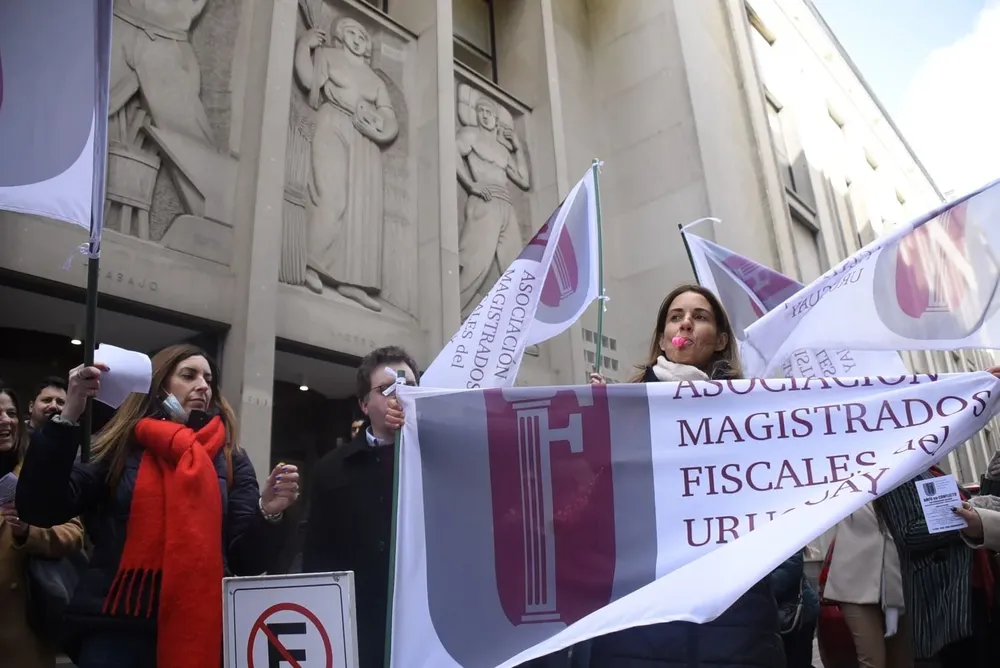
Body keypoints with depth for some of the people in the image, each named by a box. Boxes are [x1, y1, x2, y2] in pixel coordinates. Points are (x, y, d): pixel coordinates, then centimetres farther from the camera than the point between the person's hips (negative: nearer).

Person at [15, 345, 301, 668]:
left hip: (202, 631, 1)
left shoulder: (230, 459, 7)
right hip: (117, 629, -1)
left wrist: (268, 512, -18)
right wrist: (68, 416, -13)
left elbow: (246, 561, 2)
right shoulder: (119, 450, 6)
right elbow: (38, 509, -7)